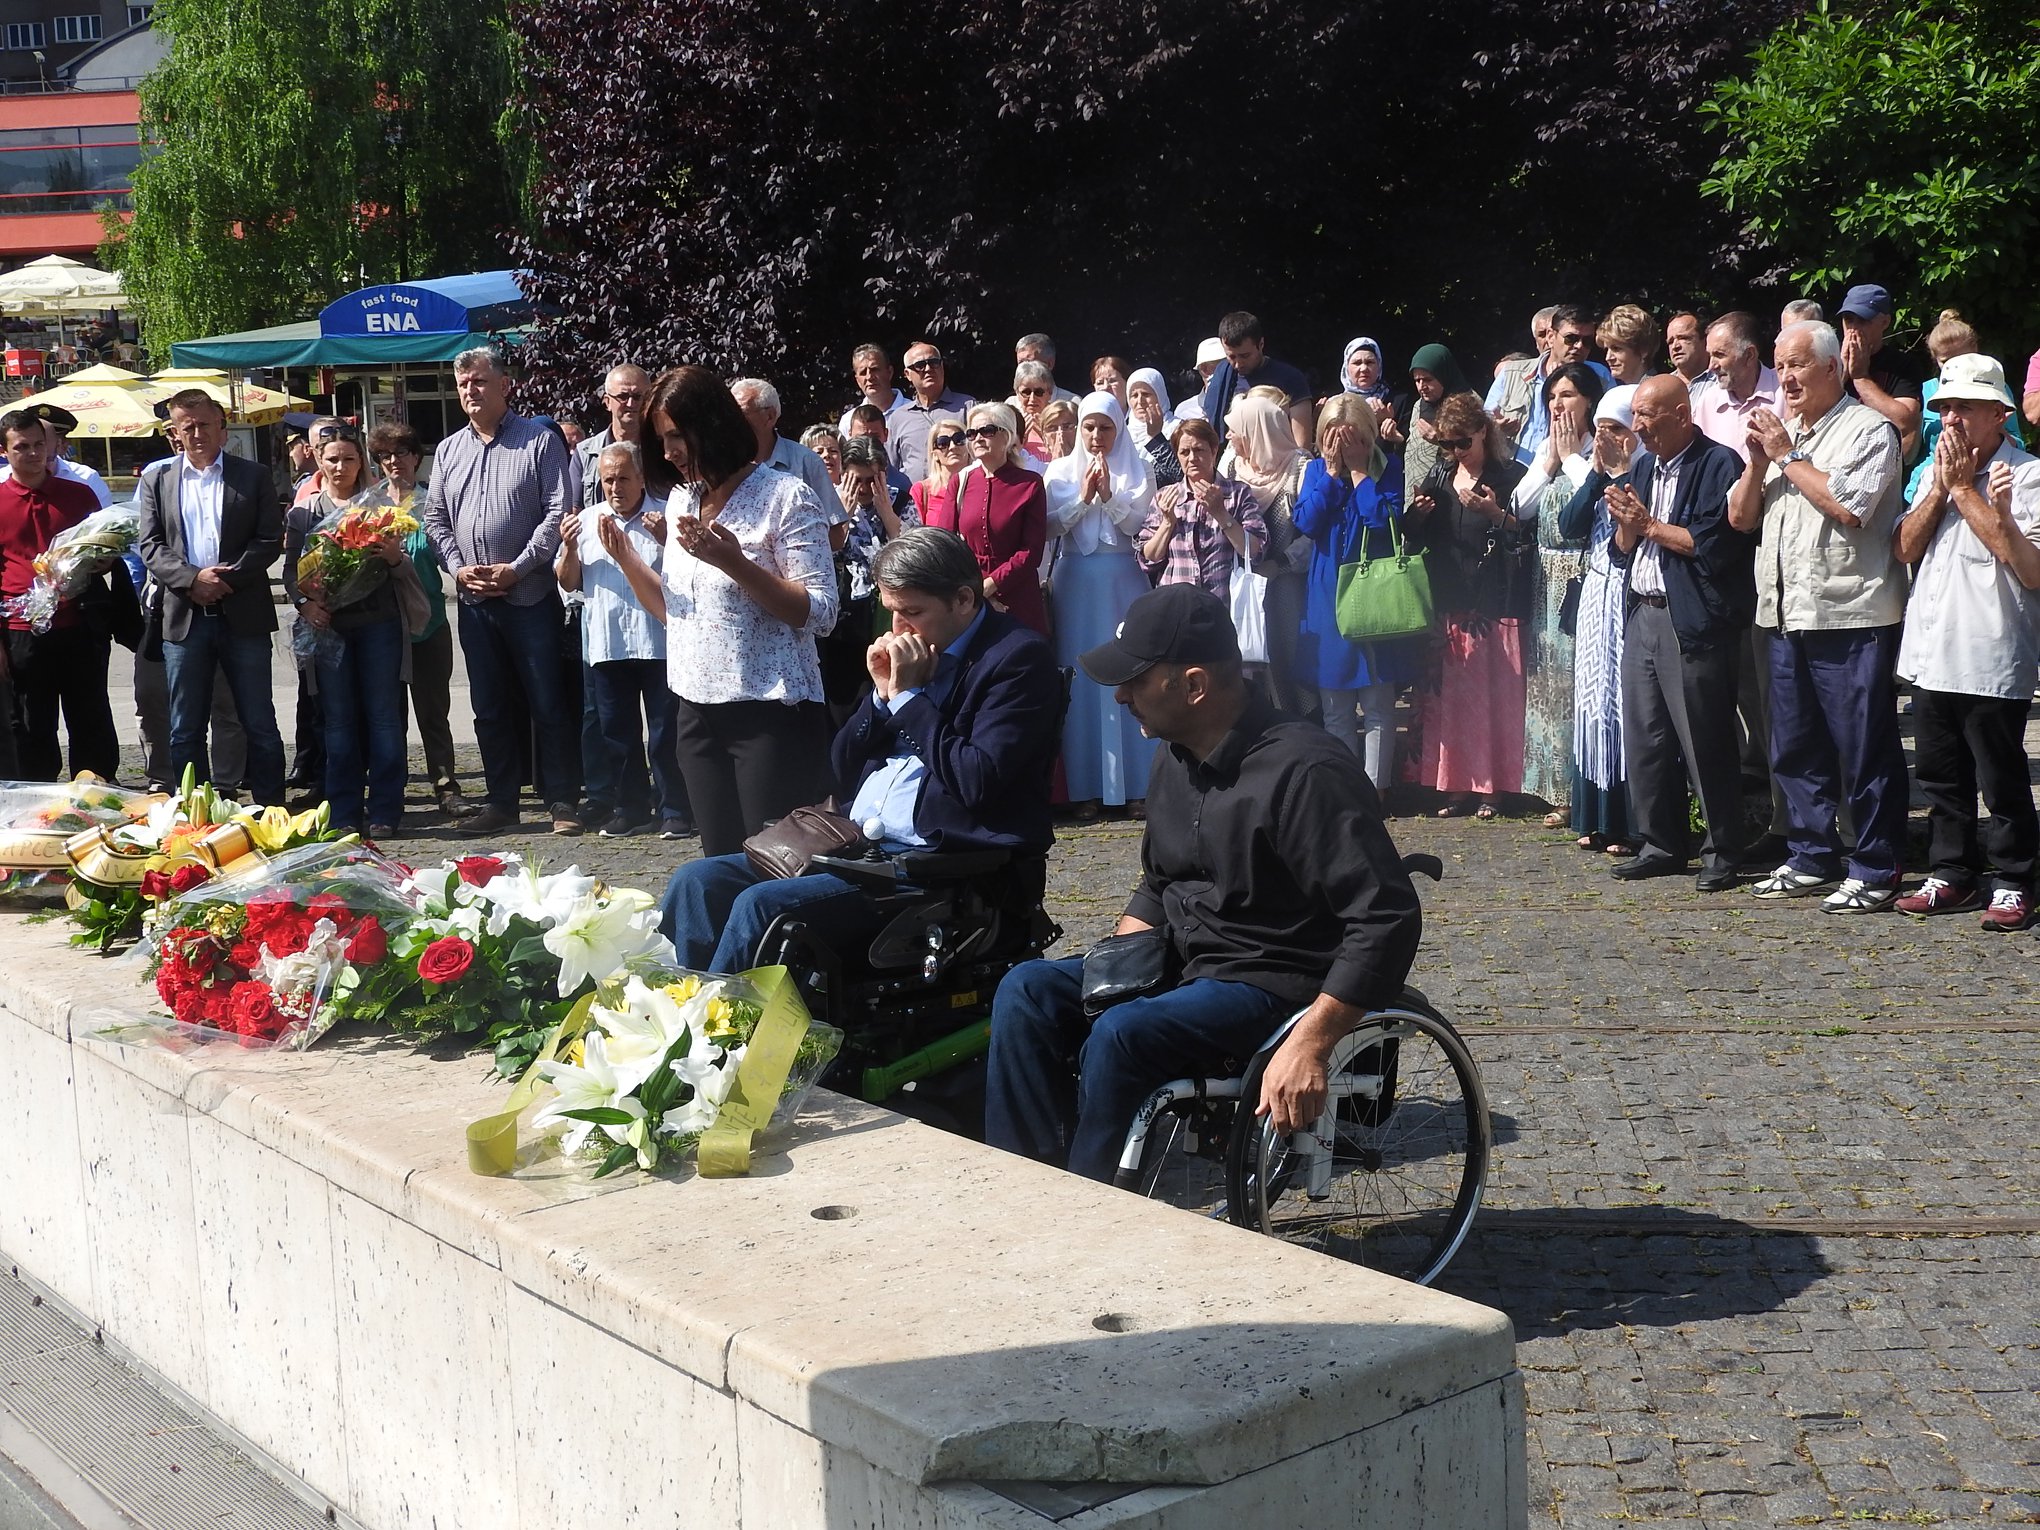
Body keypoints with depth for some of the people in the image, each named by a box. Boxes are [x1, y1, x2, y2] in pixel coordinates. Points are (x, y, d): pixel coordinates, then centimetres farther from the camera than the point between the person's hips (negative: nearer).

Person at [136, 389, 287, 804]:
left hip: (243, 615, -2)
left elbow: (269, 540, -1)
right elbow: (150, 545, 2)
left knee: (260, 725, 3)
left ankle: (272, 811, 9)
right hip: (184, 617, 2)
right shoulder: (156, 482, 11)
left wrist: (228, 578, -15)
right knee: (185, 731, 6)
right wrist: (193, 578, -15)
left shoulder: (253, 477, 6)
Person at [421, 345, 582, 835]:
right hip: (474, 599, 5)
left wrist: (515, 569, -14)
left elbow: (558, 513, -8)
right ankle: (501, 801, 18)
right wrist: (459, 568, -3)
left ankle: (562, 802, 4)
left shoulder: (540, 441, -2)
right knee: (490, 708, 10)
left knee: (549, 703, -2)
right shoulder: (448, 451, 14)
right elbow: (435, 519, 13)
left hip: (531, 594, -5)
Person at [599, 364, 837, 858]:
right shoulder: (681, 500, 13)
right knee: (720, 864, 9)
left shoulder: (785, 496, -9)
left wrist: (734, 563, -24)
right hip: (697, 712, 7)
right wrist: (627, 560, 4)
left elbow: (820, 612, -15)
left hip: (769, 713, -7)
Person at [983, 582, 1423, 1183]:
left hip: (1275, 986, -8)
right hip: (1183, 967, 9)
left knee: (1121, 1036, -30)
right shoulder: (1178, 760, 8)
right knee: (1026, 992, -8)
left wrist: (1309, 1045, -30)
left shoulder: (1305, 771, -20)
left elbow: (1388, 919, -24)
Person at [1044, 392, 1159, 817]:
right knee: (1082, 680, -1)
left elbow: (1140, 524, -1)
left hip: (1124, 580, -1)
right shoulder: (1062, 470, 10)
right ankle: (1086, 787, 2)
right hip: (1077, 582, 1)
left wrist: (1109, 495, -12)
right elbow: (1050, 525, 2)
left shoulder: (1138, 468, 6)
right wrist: (1083, 497, -9)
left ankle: (1135, 783, 2)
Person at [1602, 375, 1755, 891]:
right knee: (1644, 740, 9)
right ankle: (1660, 845, 20)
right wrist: (1627, 524, -2)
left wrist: (1651, 525, -9)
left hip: (1694, 622, -8)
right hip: (1642, 616, 8)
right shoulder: (1643, 468, 19)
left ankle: (1722, 853, 5)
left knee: (1705, 743, -4)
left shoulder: (1719, 464, -7)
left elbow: (1716, 543, -18)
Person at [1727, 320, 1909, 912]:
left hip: (1850, 618, -8)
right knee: (1795, 750, 13)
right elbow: (1740, 517, 16)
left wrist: (1787, 455, -10)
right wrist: (1758, 460, 0)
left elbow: (1849, 504, -19)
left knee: (1865, 752, -3)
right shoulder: (1779, 432, 19)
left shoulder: (1867, 429, -4)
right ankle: (1811, 860, 24)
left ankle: (1875, 872, 4)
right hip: (1787, 618, 8)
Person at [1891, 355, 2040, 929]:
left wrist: (1965, 488, -15)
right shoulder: (1932, 472, 14)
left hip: (1992, 661, -7)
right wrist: (1941, 488, -7)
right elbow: (1905, 549, 7)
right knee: (1940, 775, 14)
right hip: (1930, 654, 7)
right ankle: (1952, 874, 25)